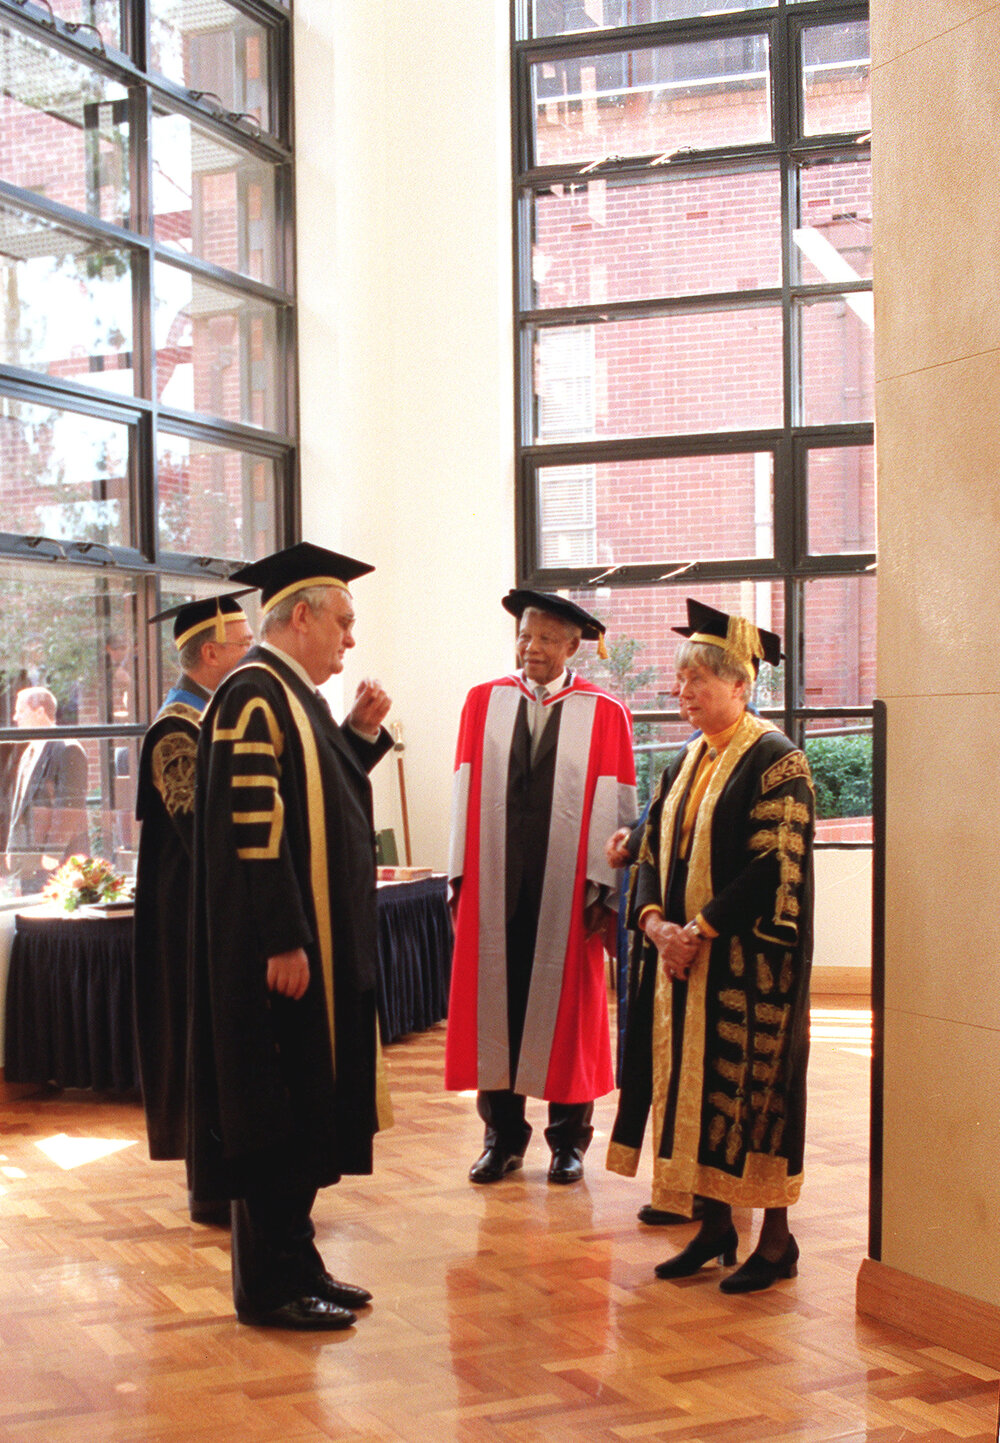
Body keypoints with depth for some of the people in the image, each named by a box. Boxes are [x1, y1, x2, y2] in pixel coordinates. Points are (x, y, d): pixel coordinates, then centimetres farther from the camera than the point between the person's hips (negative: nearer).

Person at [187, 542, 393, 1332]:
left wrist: (359, 734, 7)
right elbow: (251, 823, -23)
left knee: (308, 1109, 15)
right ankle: (268, 1288, 8)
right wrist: (283, 941, -24)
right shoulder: (254, 696, -16)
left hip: (320, 939, 10)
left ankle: (294, 1262, 24)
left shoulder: (294, 695, 14)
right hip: (281, 946, -10)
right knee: (276, 1112, -2)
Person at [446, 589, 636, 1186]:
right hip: (493, 884, 2)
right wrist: (460, 877, 0)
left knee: (565, 1007, 5)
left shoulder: (604, 715, 1)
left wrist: (603, 889, -8)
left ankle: (568, 1140, 18)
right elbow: (466, 793, 5)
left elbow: (613, 809, -2)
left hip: (565, 889, -2)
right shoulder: (483, 702, 8)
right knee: (494, 1002, 5)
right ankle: (503, 1136, 18)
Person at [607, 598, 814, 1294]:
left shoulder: (777, 761, -10)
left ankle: (776, 1236, 11)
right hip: (682, 954, 7)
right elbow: (654, 850, 13)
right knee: (694, 1082, 9)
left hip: (746, 961, -7)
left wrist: (701, 931, -19)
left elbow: (774, 865, -17)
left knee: (753, 1086, -1)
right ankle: (715, 1225, 21)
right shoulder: (686, 762, 14)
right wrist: (655, 922, -5)